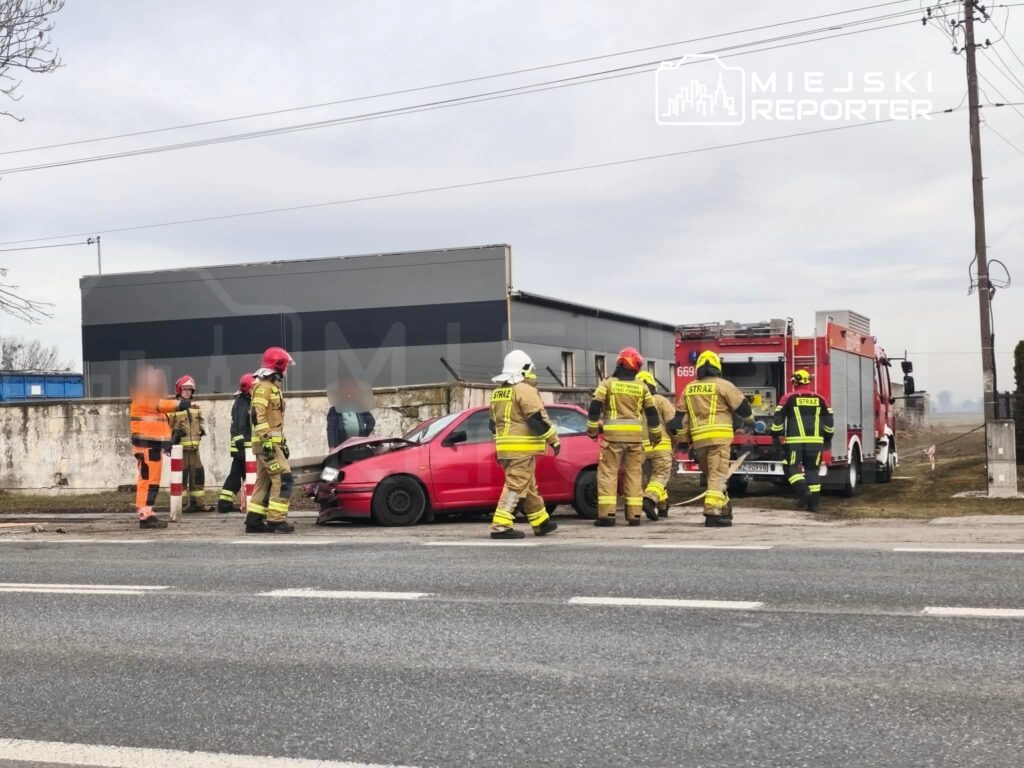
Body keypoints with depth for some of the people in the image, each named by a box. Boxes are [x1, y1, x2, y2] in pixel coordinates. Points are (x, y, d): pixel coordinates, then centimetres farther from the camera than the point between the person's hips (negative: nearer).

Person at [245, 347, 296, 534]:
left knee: (264, 481, 9)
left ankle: (254, 520, 10)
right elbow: (257, 416, -20)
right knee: (283, 478, -13)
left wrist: (282, 443, 24)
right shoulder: (263, 387, -11)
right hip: (267, 443, -10)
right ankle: (276, 519, -14)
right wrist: (266, 440, -26)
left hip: (273, 442, 10)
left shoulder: (274, 387, 21)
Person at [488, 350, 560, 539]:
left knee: (529, 487, 17)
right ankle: (500, 527, -14)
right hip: (523, 448, -9)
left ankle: (541, 523, 25)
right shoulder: (525, 390, -10)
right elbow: (538, 419, -16)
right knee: (515, 486, -9)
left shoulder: (498, 393, 18)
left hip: (505, 446, 9)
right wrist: (554, 440, -7)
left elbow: (494, 423, 22)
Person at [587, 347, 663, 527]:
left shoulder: (608, 383, 0)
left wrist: (592, 429, 7)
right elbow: (652, 412, 13)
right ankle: (634, 515, 6)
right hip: (636, 436, 3)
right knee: (634, 474, 8)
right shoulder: (642, 387, 9)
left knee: (608, 473, -1)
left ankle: (607, 513, -9)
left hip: (613, 435, -3)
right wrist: (656, 435, 23)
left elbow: (595, 407, -4)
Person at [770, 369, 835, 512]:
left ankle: (803, 491, -16)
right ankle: (813, 502, 7)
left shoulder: (789, 397, 1)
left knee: (791, 467, 6)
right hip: (815, 441, 3)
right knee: (812, 469, 10)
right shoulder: (819, 399, 11)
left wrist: (775, 435, 8)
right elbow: (829, 421, 13)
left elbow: (778, 418, -1)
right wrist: (828, 438, 22)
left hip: (795, 441, -3)